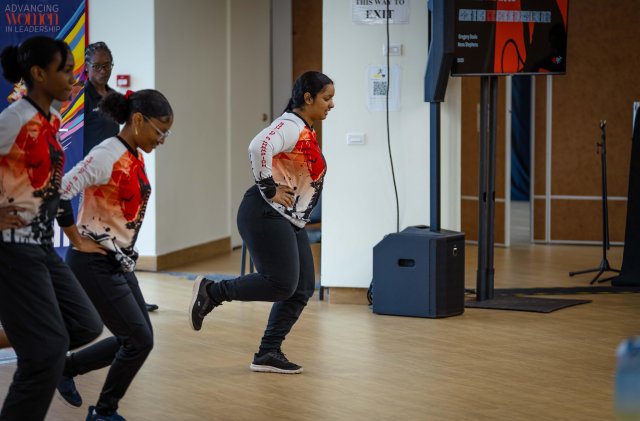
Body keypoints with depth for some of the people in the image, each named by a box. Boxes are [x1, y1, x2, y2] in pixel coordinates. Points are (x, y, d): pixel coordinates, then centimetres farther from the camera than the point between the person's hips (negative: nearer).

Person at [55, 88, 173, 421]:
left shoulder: (136, 158, 7)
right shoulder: (107, 155, -20)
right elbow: (59, 193, -27)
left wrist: (125, 251, 14)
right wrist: (78, 241, -18)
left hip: (120, 263, 9)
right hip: (95, 265, -9)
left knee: (135, 339, 12)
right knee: (140, 340, -5)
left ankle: (66, 366, 28)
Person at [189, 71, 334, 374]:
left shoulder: (306, 132, 18)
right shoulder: (290, 126, -13)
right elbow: (260, 147, -32)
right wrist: (270, 189, -25)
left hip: (290, 222, 10)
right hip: (267, 216, -10)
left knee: (302, 290, 4)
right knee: (281, 284, -16)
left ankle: (268, 354, 8)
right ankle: (211, 292, -2)